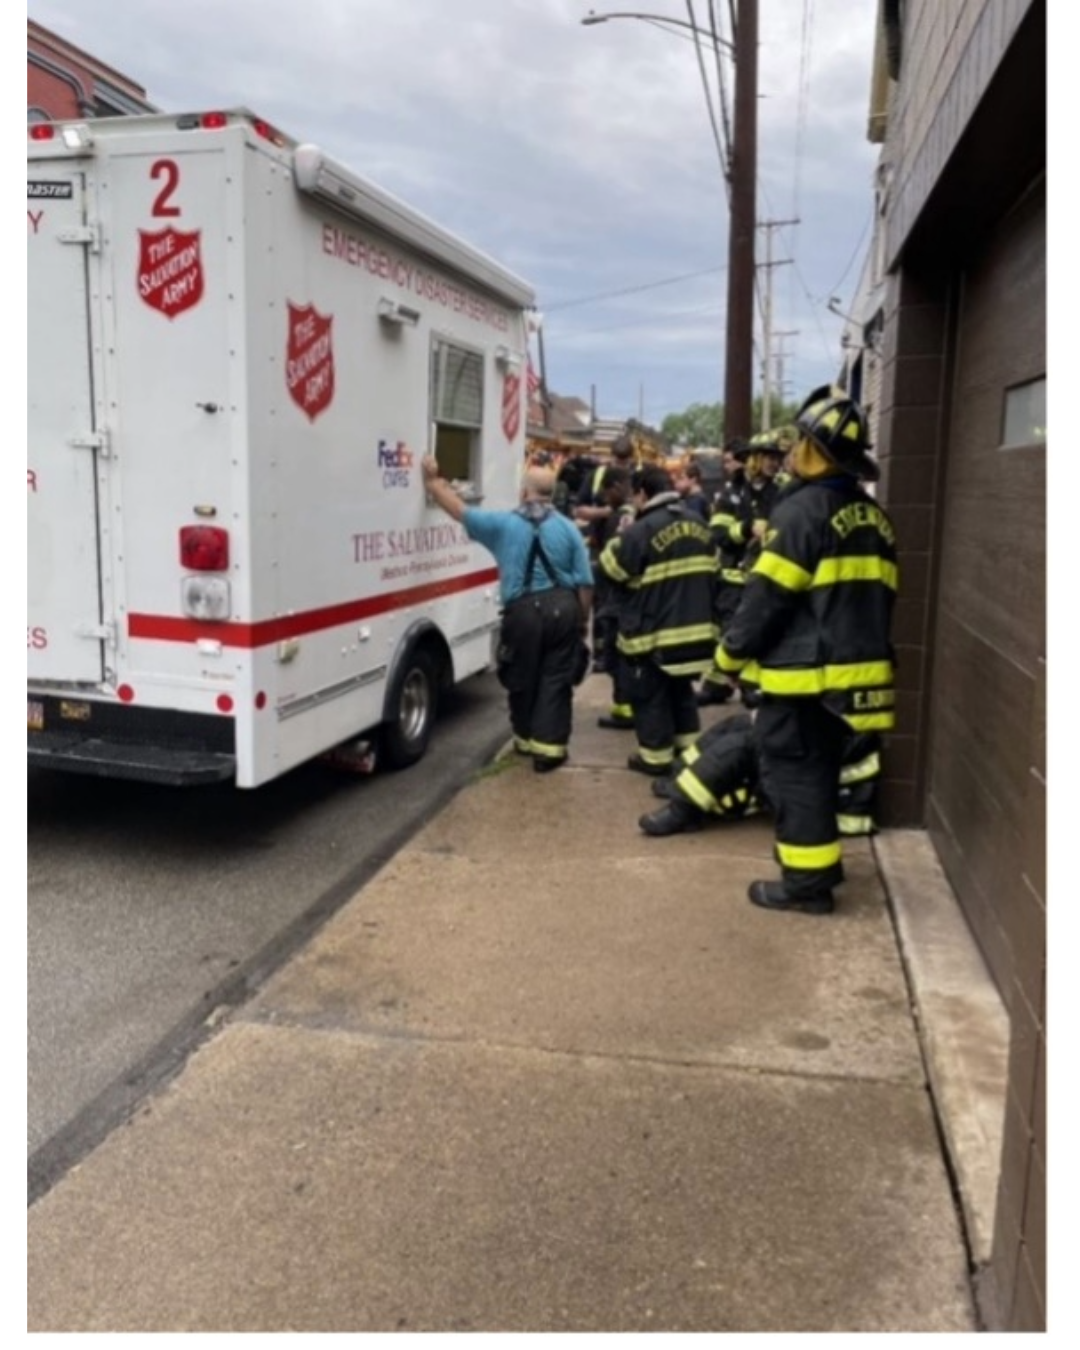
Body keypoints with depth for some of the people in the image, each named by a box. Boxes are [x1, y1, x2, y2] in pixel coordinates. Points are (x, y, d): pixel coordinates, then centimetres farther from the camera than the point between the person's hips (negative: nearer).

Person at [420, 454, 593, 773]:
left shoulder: (503, 523, -1)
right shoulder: (568, 528, 4)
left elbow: (460, 511, 7)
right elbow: (584, 582, 3)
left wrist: (432, 479, 19)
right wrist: (583, 619, 14)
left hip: (523, 610, -1)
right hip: (563, 607, 1)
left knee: (522, 680, 16)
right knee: (555, 681, 8)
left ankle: (525, 739, 31)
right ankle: (548, 747, 8)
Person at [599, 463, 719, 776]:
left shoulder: (641, 531, -19)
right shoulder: (699, 525, 5)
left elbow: (610, 569, -9)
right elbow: (709, 572, 15)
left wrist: (619, 540, 6)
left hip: (653, 633, -7)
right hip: (694, 627, 7)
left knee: (650, 695, 6)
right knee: (681, 688, 23)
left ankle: (656, 755, 11)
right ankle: (688, 745, 29)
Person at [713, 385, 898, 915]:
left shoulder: (804, 509, -15)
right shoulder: (872, 517, 12)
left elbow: (766, 596, -16)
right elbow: (874, 596, 17)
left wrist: (730, 653, -6)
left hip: (803, 672, -8)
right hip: (852, 668, 9)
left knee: (794, 774, 1)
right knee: (820, 770, 20)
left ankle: (806, 880, 7)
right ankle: (822, 862, 31)